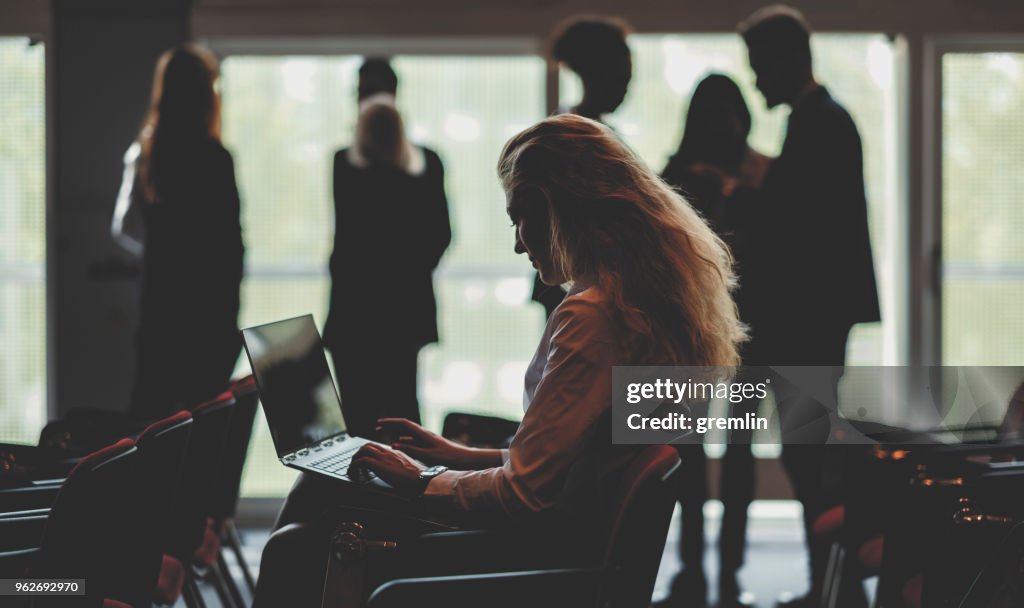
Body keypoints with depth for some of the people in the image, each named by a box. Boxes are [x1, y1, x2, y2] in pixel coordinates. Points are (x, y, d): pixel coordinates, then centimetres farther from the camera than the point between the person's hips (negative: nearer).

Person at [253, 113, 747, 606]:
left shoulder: (589, 317, -22)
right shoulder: (652, 298, 8)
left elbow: (522, 493, -22)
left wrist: (426, 482, -5)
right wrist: (464, 457, 16)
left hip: (538, 553, -10)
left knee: (293, 552, -5)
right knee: (317, 489, 16)